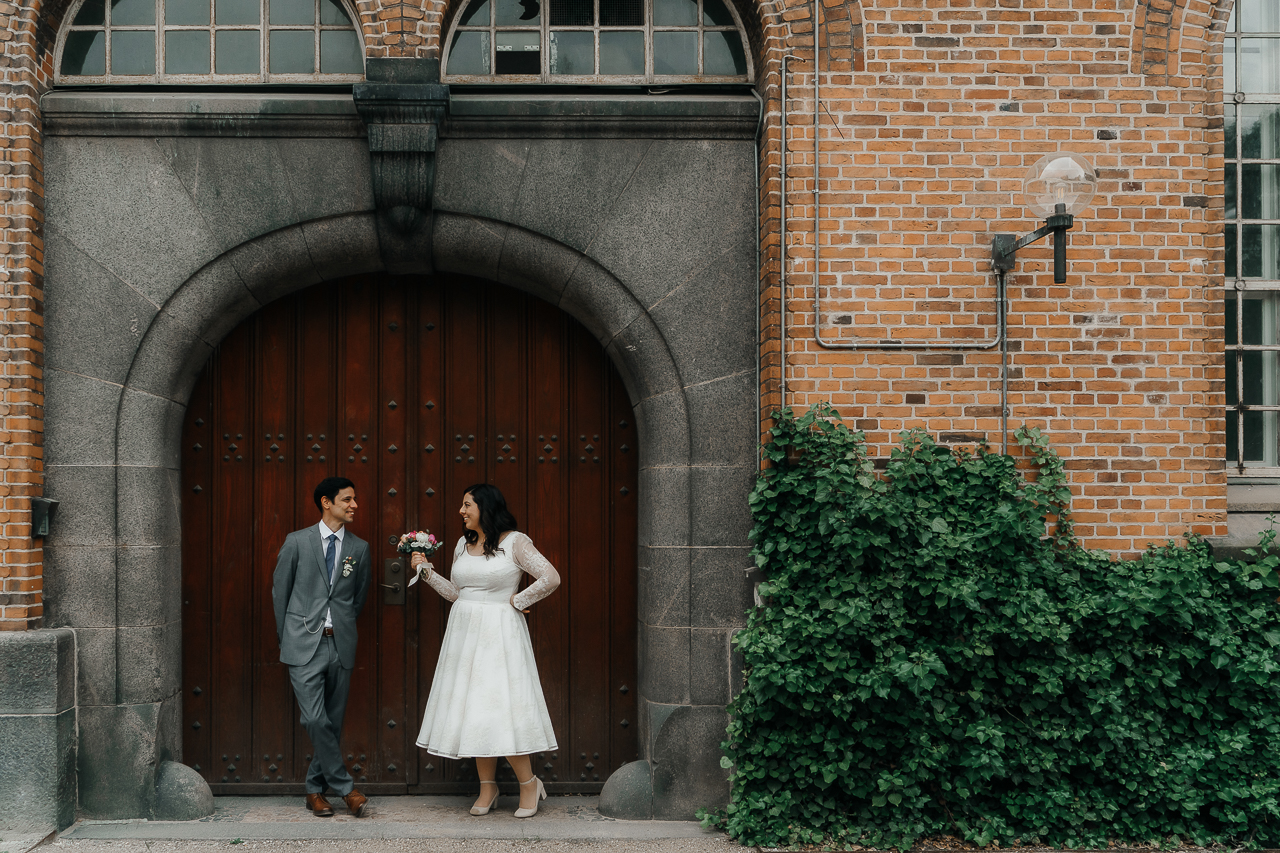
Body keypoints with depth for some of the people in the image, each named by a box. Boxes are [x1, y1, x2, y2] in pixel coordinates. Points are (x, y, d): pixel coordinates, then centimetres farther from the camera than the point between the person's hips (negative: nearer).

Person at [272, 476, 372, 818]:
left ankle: (316, 790, 18)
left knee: (333, 722, 6)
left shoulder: (359, 548, 8)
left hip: (341, 645, 3)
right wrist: (286, 635, 11)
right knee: (315, 719, -13)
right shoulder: (297, 542, 1)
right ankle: (346, 787, -2)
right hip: (304, 645, -3)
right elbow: (279, 589, 9)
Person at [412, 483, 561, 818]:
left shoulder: (515, 542, -8)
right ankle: (488, 786, 15)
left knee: (499, 711, -10)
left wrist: (517, 601, -8)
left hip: (499, 633, -6)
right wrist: (428, 572, 10)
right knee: (473, 709, 6)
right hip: (465, 631, 7)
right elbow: (456, 592, 15)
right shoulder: (463, 544, 11)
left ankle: (529, 782, 5)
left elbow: (551, 578, -14)